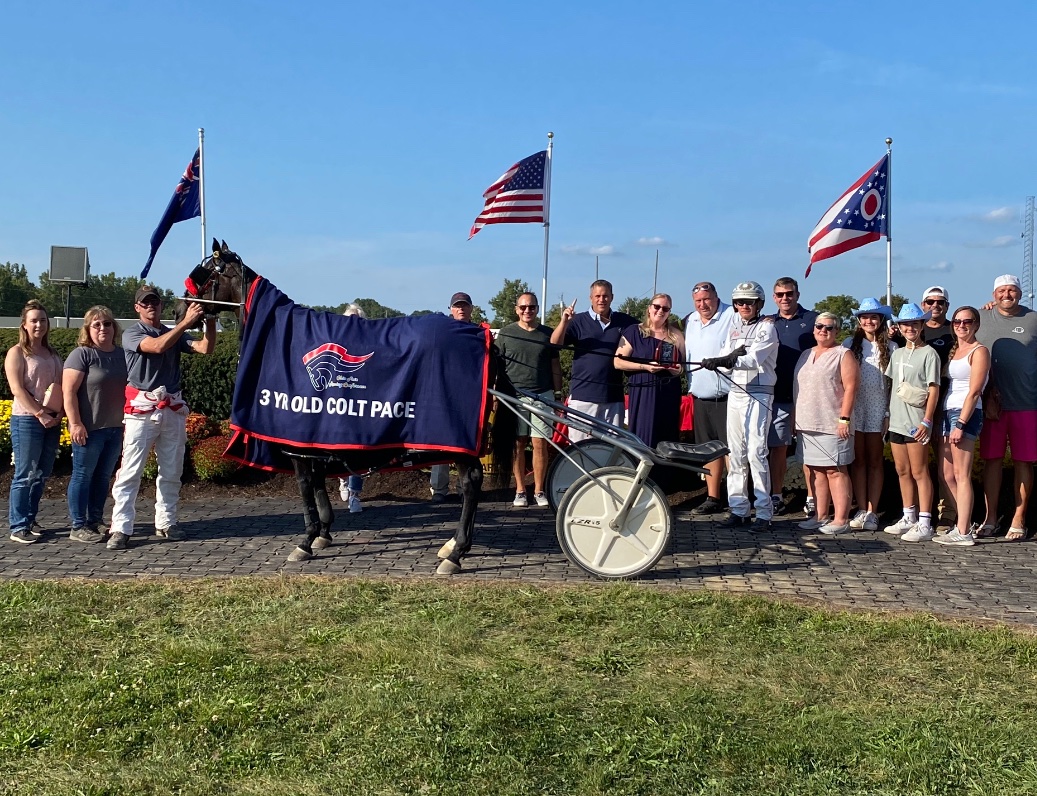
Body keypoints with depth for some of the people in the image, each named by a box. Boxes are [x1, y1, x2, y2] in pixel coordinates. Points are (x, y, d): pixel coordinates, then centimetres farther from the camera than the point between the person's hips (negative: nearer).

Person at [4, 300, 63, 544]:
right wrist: (39, 414, -16)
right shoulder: (17, 353, -3)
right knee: (24, 475, -5)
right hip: (26, 420, -6)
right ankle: (18, 527, 1)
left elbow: (62, 386, 14)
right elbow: (17, 389, -11)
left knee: (41, 475, 10)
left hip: (52, 421, 6)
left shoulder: (53, 354, 15)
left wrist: (58, 414, -2)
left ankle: (29, 520, 20)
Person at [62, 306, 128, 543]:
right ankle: (78, 527, 6)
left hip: (115, 428, 6)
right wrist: (75, 423, -17)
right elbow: (69, 391, -12)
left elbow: (129, 388, 19)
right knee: (83, 475, 0)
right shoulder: (82, 354, -7)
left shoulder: (122, 354, 11)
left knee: (103, 477, 11)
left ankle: (94, 523, 21)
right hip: (89, 428, -6)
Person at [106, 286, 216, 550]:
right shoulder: (132, 334, 2)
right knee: (130, 471, -7)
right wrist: (186, 321, -22)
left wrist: (210, 323, -14)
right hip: (142, 409, -5)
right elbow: (157, 346, -18)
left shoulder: (174, 333, 15)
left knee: (171, 471, 8)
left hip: (173, 408, 5)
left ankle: (165, 523, 17)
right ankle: (121, 528, -6)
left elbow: (205, 348, 1)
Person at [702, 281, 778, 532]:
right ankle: (738, 509, 14)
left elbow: (754, 360, -18)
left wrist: (726, 361, -32)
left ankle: (764, 513, -6)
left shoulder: (766, 328, -3)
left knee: (756, 453, -11)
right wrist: (734, 355, -15)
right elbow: (725, 359, 7)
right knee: (735, 454, 7)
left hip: (758, 395, -6)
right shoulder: (735, 328, 16)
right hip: (735, 393, 6)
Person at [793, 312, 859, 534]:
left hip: (832, 425, -7)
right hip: (807, 424, 7)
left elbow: (850, 388, -11)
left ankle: (841, 519, -2)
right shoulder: (806, 354, 18)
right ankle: (821, 516, 16)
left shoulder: (843, 355, -3)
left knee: (835, 470, -5)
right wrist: (796, 418, 16)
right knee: (816, 470, 9)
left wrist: (844, 418, -18)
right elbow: (798, 387, 21)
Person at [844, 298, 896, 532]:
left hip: (879, 409, 0)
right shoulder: (850, 344, 5)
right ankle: (861, 510, 7)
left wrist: (890, 413, -3)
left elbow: (894, 383, 3)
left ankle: (872, 512, 7)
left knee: (875, 461, 4)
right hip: (854, 407, 0)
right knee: (858, 460, 2)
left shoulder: (890, 347, 4)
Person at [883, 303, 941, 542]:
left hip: (916, 422, -7)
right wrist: (888, 414, 14)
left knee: (919, 472, -5)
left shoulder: (928, 354, -6)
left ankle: (924, 524, -2)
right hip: (896, 421, 7)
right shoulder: (897, 354, 15)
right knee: (902, 472, 13)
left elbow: (934, 389, -11)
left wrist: (927, 420, -17)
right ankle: (909, 518, 23)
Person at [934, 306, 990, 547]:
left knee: (961, 475, -9)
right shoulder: (953, 351, 20)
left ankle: (963, 533, -7)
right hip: (948, 412, 9)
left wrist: (961, 424, -18)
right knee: (946, 474, 10)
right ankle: (963, 524, 18)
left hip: (966, 413, -9)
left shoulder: (979, 351, -5)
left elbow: (974, 391, -13)